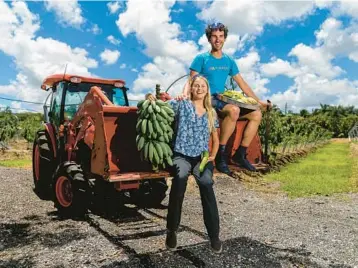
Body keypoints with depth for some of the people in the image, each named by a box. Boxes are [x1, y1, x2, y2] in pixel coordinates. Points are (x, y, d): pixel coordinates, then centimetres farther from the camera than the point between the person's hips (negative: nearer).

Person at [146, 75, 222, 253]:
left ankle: (214, 235, -20)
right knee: (180, 178, -36)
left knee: (206, 183, -31)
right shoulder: (182, 104, 9)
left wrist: (213, 156, 5)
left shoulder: (211, 113, 17)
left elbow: (215, 140, 22)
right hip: (181, 155, -2)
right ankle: (172, 230, -20)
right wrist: (151, 99, -16)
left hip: (202, 157, 2)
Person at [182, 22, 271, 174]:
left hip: (223, 100, 7)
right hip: (207, 101, -6)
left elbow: (242, 84, 18)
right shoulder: (201, 58, 0)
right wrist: (185, 94, -30)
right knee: (234, 110, -35)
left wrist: (258, 101, 16)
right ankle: (220, 154, -24)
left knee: (256, 114, -7)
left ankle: (240, 154, -2)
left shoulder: (229, 61, 15)